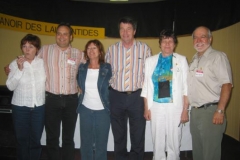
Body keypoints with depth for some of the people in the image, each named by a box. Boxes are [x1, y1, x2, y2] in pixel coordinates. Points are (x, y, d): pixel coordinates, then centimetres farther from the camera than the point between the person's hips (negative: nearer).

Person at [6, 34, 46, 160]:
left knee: (36, 140, 12)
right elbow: (10, 86, -13)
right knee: (22, 139, 12)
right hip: (20, 107, -1)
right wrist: (19, 69, -22)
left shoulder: (42, 62, -2)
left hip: (39, 107, 1)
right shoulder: (15, 64, -7)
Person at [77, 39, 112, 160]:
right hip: (85, 110, 2)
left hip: (102, 111, -2)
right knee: (86, 142, 13)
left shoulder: (107, 68, -5)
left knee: (101, 143, 9)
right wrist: (84, 94, 9)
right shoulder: (82, 68, 3)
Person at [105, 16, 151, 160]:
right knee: (118, 135, 16)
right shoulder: (112, 49, 3)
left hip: (137, 96, -1)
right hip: (116, 97, 2)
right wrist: (108, 92, 3)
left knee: (138, 135, 10)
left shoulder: (144, 48, -1)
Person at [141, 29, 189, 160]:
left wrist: (185, 110, -5)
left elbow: (186, 87, 0)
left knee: (174, 142, 7)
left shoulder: (181, 60, 3)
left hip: (175, 107, -1)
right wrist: (146, 108, 3)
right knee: (157, 142, 11)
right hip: (156, 107, 2)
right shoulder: (150, 61, 7)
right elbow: (146, 86, 7)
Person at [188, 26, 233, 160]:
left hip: (210, 111, -7)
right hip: (195, 111, 7)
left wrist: (220, 110, -20)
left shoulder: (218, 56, -8)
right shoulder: (195, 59, 15)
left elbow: (227, 84, -15)